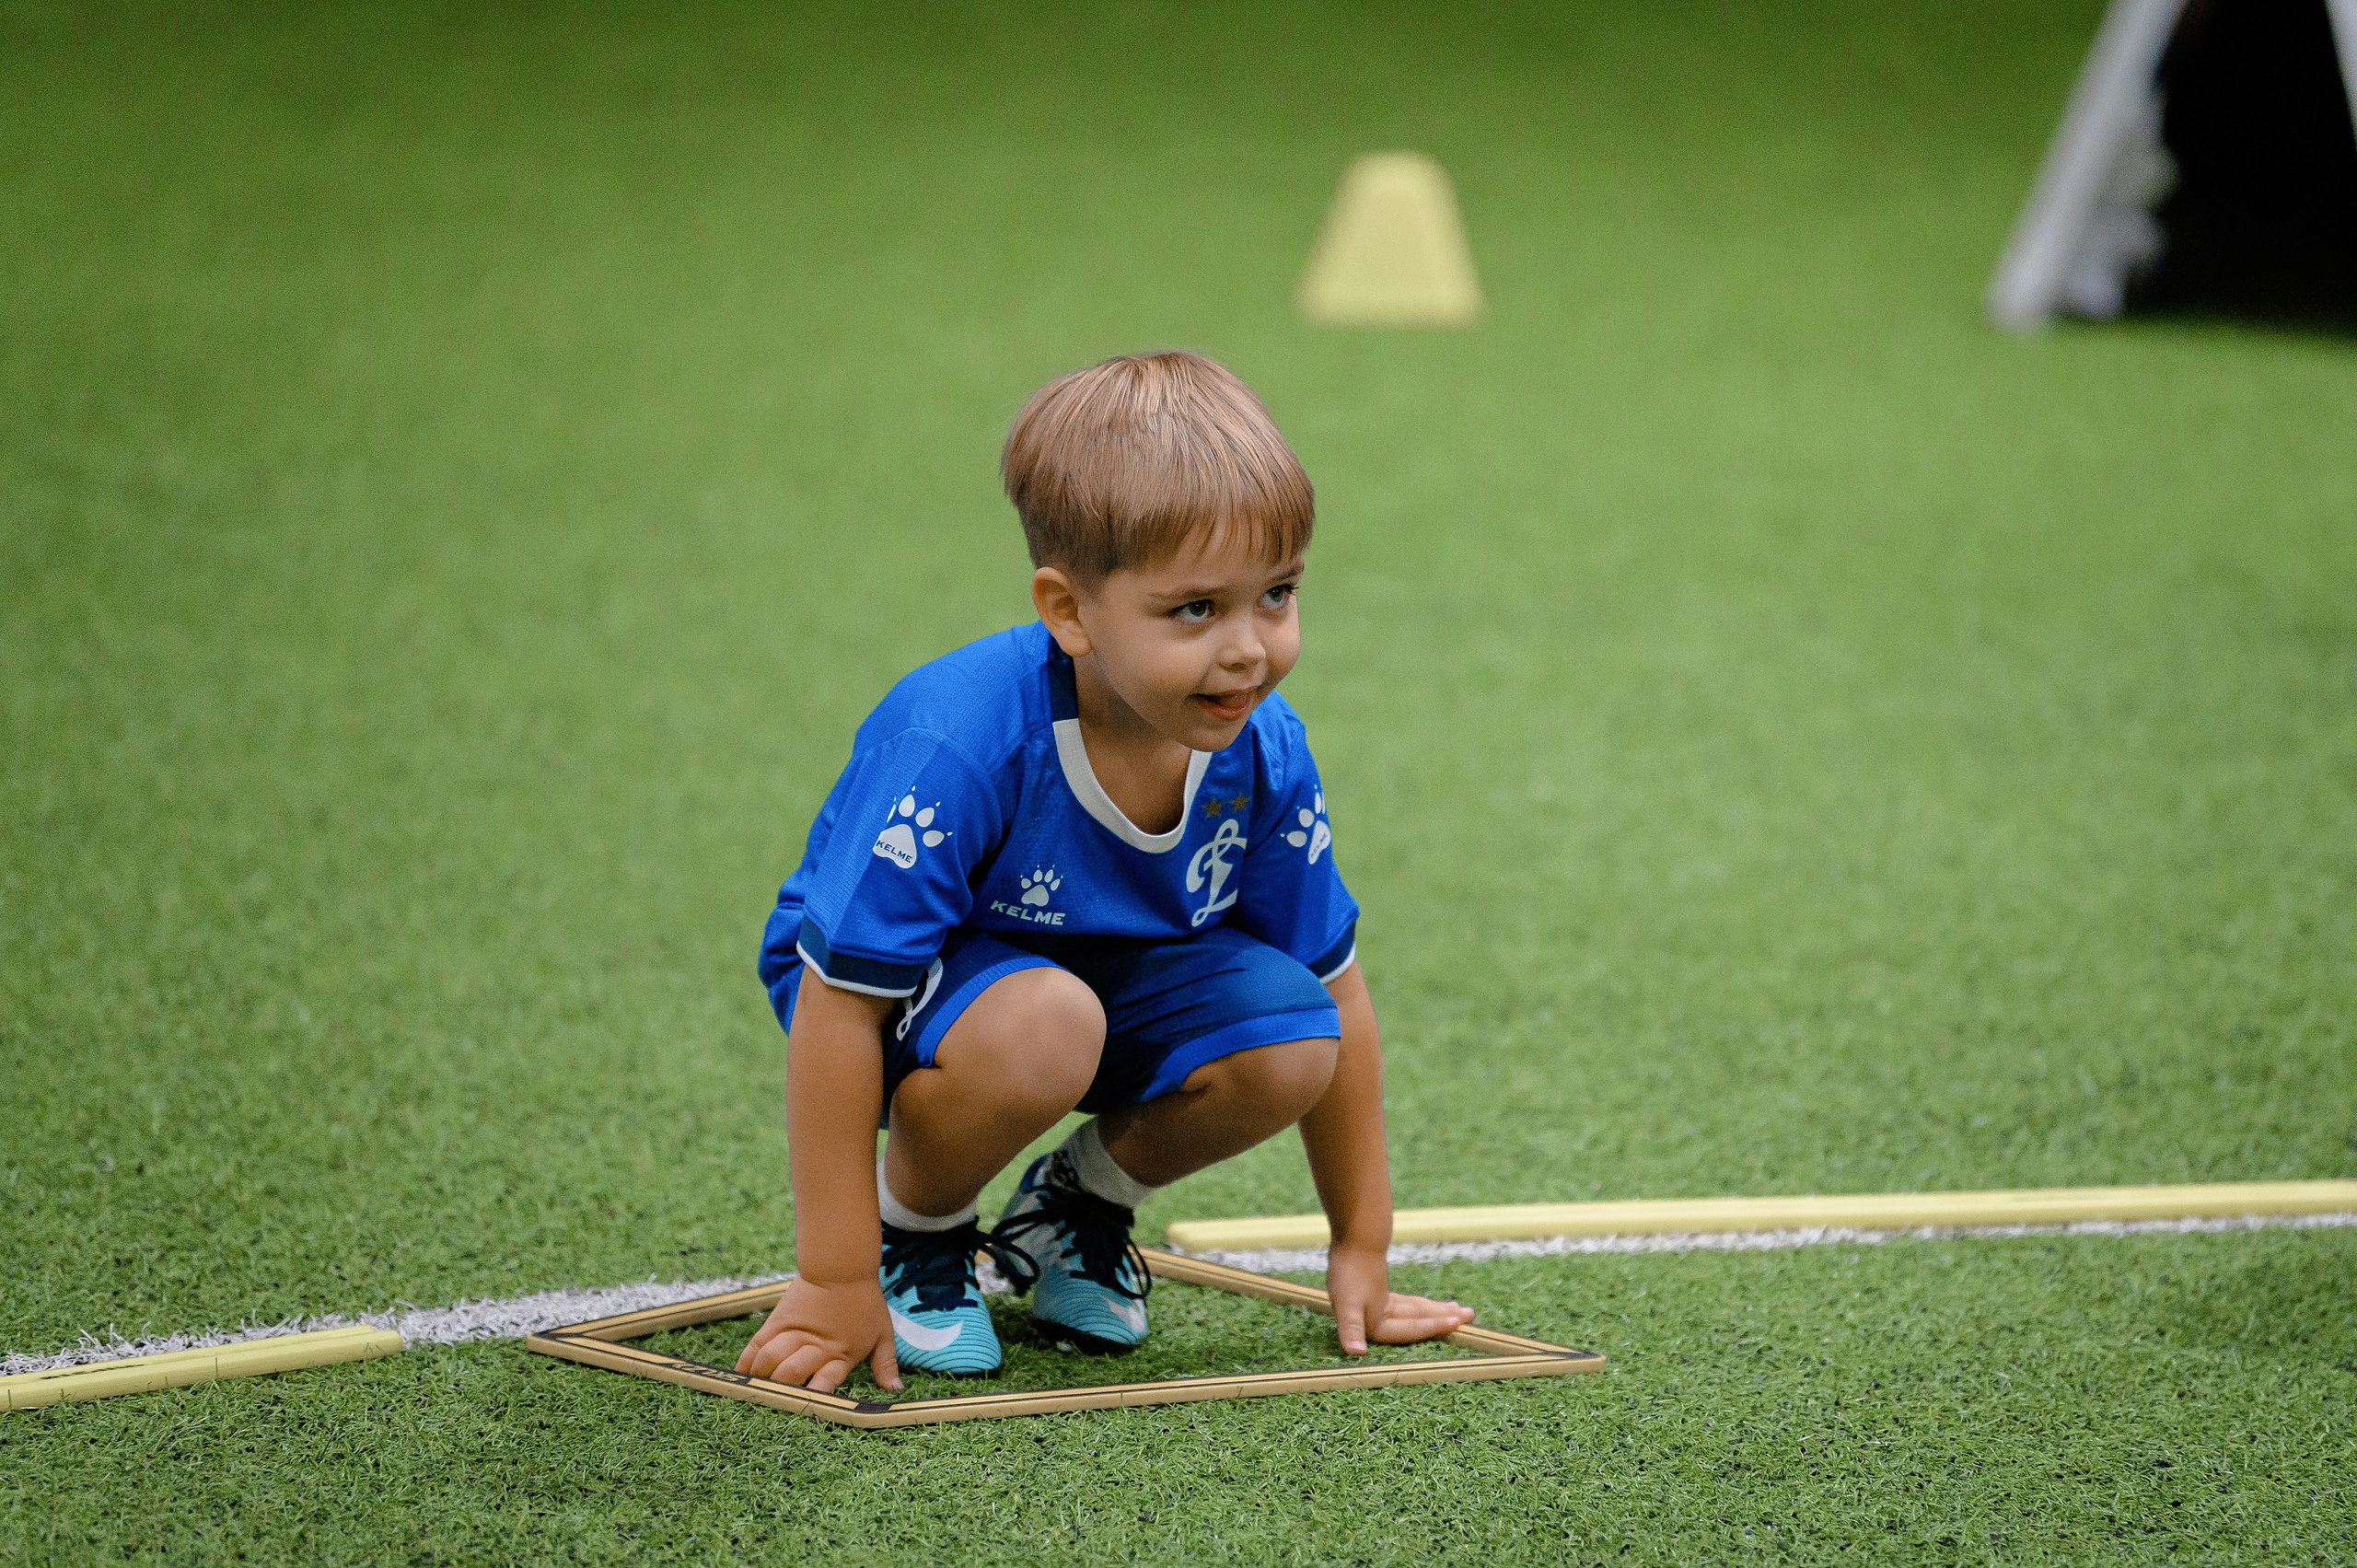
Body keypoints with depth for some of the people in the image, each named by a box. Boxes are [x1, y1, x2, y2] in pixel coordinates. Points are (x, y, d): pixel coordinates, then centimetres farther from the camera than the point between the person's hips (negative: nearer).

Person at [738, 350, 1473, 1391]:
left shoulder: (1261, 751, -18)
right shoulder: (955, 745, -35)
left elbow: (1332, 991, -4)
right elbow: (838, 1006, -31)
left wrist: (1361, 1252, 1)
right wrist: (835, 1283, -28)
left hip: (1121, 968, 5)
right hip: (910, 990, -5)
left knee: (1290, 1039, -23)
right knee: (1045, 1026, -38)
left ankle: (1083, 1200, 8)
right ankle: (915, 1227, -5)